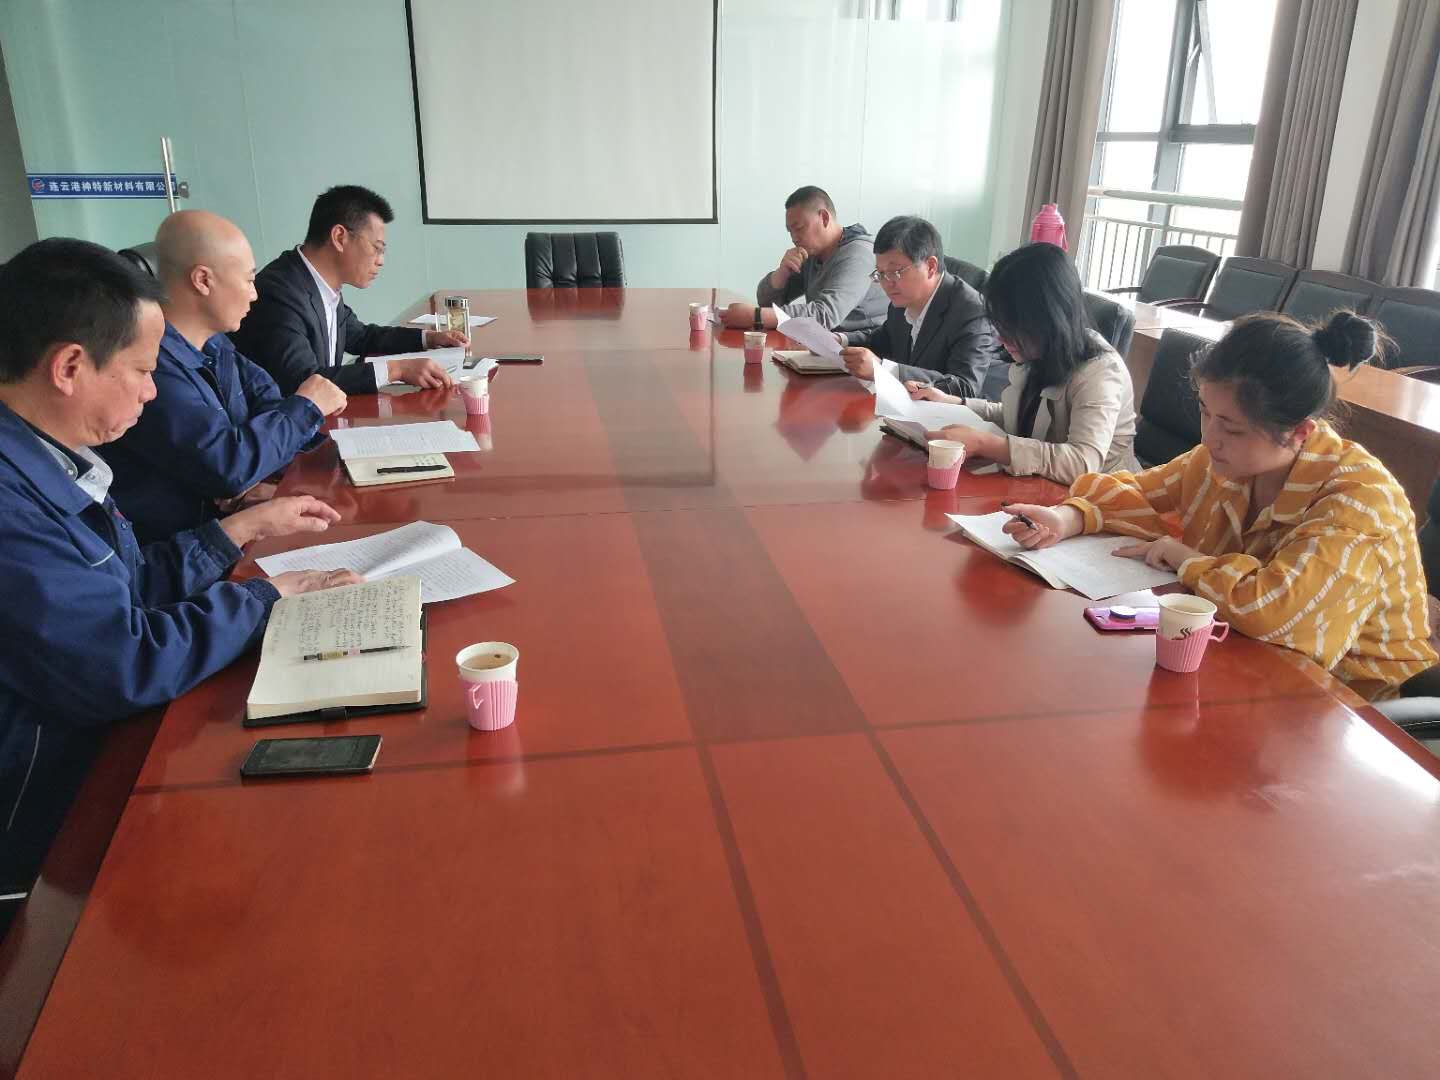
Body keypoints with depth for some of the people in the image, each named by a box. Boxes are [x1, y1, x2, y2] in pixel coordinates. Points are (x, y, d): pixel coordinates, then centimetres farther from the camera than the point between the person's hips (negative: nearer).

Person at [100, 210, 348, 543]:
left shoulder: (214, 345, 5)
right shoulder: (150, 362, -24)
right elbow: (228, 465, -26)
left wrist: (255, 471, -10)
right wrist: (306, 407, -9)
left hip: (229, 518, 8)